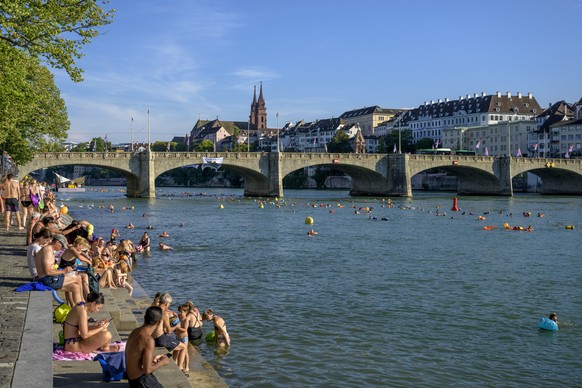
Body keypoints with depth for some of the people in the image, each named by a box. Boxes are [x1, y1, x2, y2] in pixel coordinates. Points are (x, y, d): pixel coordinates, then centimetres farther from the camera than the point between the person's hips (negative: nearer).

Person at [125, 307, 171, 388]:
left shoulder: (135, 332, 1)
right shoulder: (149, 340, -25)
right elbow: (147, 370, -25)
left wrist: (152, 359, 18)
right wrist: (162, 362, -9)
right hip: (141, 381, -9)